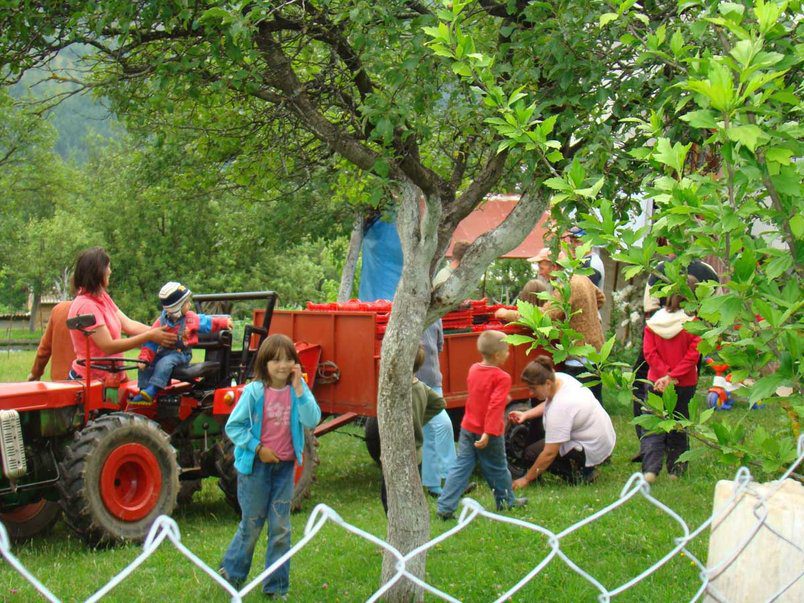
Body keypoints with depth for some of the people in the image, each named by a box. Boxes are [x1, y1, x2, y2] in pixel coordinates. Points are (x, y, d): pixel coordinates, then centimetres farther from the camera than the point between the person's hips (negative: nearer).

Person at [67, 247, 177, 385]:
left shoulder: (102, 297, 10)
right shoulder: (86, 306, -20)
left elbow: (128, 325, 3)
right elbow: (109, 346, -23)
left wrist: (157, 333, -11)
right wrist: (149, 336, -24)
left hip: (109, 378, 9)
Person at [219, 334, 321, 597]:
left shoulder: (298, 390, -1)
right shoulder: (254, 391, -10)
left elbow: (312, 420, -15)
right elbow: (233, 426, -7)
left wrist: (299, 388, -20)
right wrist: (258, 448, -14)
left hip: (284, 466, 3)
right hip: (256, 465, -3)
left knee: (281, 528, 5)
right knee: (252, 524, 6)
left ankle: (276, 585, 16)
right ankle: (231, 573, 27)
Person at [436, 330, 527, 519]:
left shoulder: (473, 369, 3)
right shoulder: (502, 378, -18)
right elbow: (495, 407, -26)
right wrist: (488, 433, -30)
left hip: (468, 428, 5)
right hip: (488, 433, -5)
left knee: (461, 466, 5)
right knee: (497, 468, 13)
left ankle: (445, 507, -2)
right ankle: (507, 501, 32)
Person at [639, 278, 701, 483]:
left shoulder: (653, 322, -1)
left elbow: (649, 352, -6)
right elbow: (693, 355, -15)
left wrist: (667, 374, -10)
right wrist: (672, 376, -13)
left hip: (656, 382, 1)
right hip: (684, 385, -1)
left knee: (652, 427, 3)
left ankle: (650, 469, -13)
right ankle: (676, 469, 21)